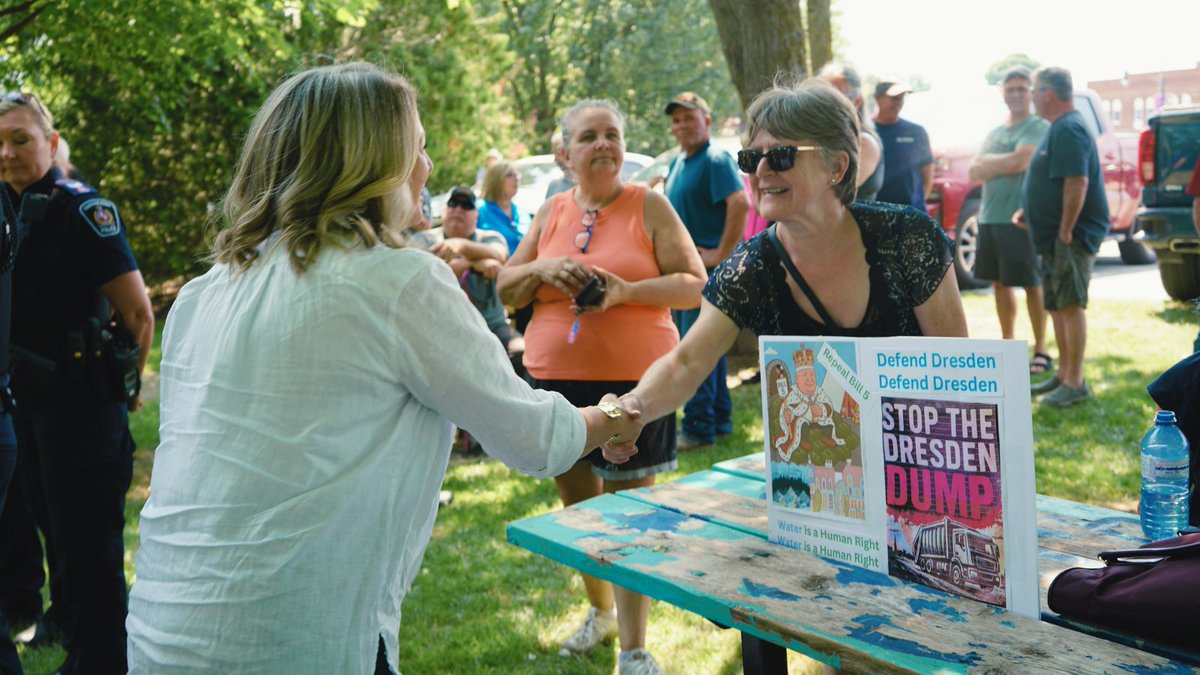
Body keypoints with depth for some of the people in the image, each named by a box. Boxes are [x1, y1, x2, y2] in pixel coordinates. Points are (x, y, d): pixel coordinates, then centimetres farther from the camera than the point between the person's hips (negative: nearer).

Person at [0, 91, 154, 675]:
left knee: (86, 540, -1)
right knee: (53, 526, 19)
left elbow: (137, 311, -16)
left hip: (79, 401, -8)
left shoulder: (79, 206, -13)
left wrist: (121, 385, -6)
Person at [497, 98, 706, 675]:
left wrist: (626, 290, -20)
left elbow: (694, 285, -5)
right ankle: (600, 610, 40)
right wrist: (544, 268, -9)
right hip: (555, 377, 5)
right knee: (578, 503, 17)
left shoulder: (649, 206, -1)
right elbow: (506, 289, 11)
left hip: (632, 378, -4)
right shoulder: (551, 212, 10)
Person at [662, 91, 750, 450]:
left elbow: (740, 203, -26)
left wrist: (720, 255, -23)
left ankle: (698, 427, -2)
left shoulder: (716, 160, -13)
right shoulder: (678, 162, 15)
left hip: (705, 268, -9)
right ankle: (719, 418, 25)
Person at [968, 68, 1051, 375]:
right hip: (990, 217, 7)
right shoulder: (994, 132, 18)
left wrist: (988, 161, -2)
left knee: (1032, 284, -2)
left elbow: (1020, 161, -19)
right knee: (1000, 282, 12)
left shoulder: (1039, 127, -4)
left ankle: (1041, 349, 4)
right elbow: (974, 173, 9)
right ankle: (1007, 344, 23)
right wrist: (1005, 164, -9)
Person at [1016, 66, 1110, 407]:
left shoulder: (1069, 129, -16)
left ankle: (1075, 383, -6)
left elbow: (1077, 182, -25)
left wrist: (1066, 230, -23)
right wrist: (1029, 212, 13)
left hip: (1072, 235, -11)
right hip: (1053, 234, 11)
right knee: (1057, 306, 14)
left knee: (1071, 305, -9)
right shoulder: (1060, 128, 17)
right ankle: (1063, 374, 23)